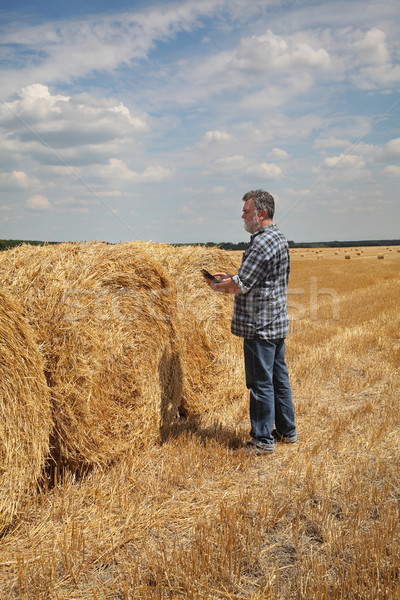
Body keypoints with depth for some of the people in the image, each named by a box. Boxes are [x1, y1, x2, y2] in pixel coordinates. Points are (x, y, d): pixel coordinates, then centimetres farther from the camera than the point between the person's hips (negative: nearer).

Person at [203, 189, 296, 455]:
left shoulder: (262, 243, -19)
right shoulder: (279, 238, 13)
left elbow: (241, 286, -19)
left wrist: (218, 286, -1)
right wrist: (231, 278, 14)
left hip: (260, 326, -10)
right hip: (278, 323, 10)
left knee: (261, 382, -1)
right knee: (279, 378, 17)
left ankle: (263, 440, 8)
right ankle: (287, 431, 27)